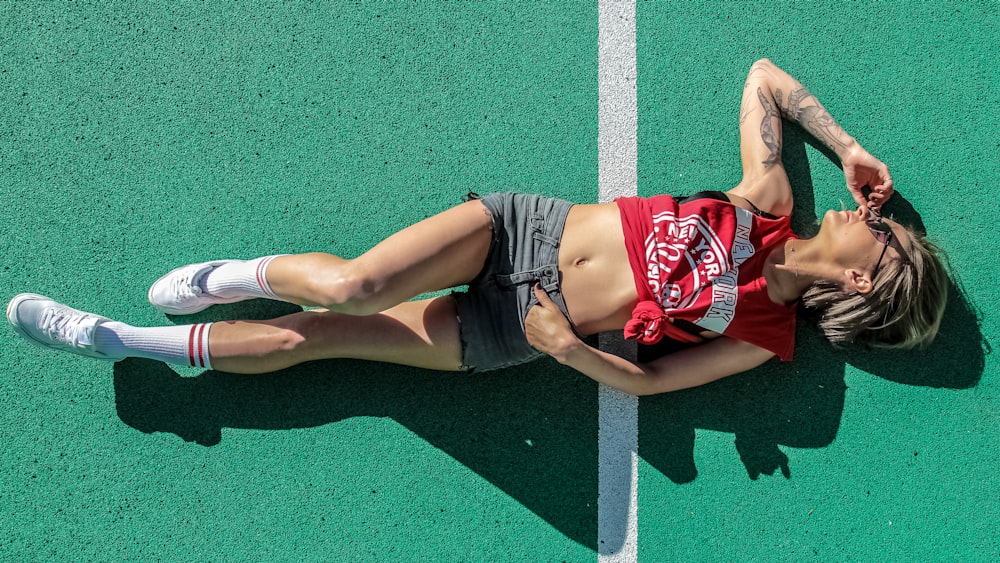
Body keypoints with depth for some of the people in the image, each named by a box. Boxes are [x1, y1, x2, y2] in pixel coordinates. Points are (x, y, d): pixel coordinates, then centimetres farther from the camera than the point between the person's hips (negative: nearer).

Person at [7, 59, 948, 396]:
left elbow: (646, 379, -5)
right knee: (351, 285, -22)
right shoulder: (770, 202, 4)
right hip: (527, 225, 3)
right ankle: (241, 274, 10)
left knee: (309, 336, -6)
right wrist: (847, 144, 10)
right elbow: (763, 73, 16)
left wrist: (567, 349, -19)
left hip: (512, 330, -2)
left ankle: (119, 338, 10)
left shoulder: (764, 339, -4)